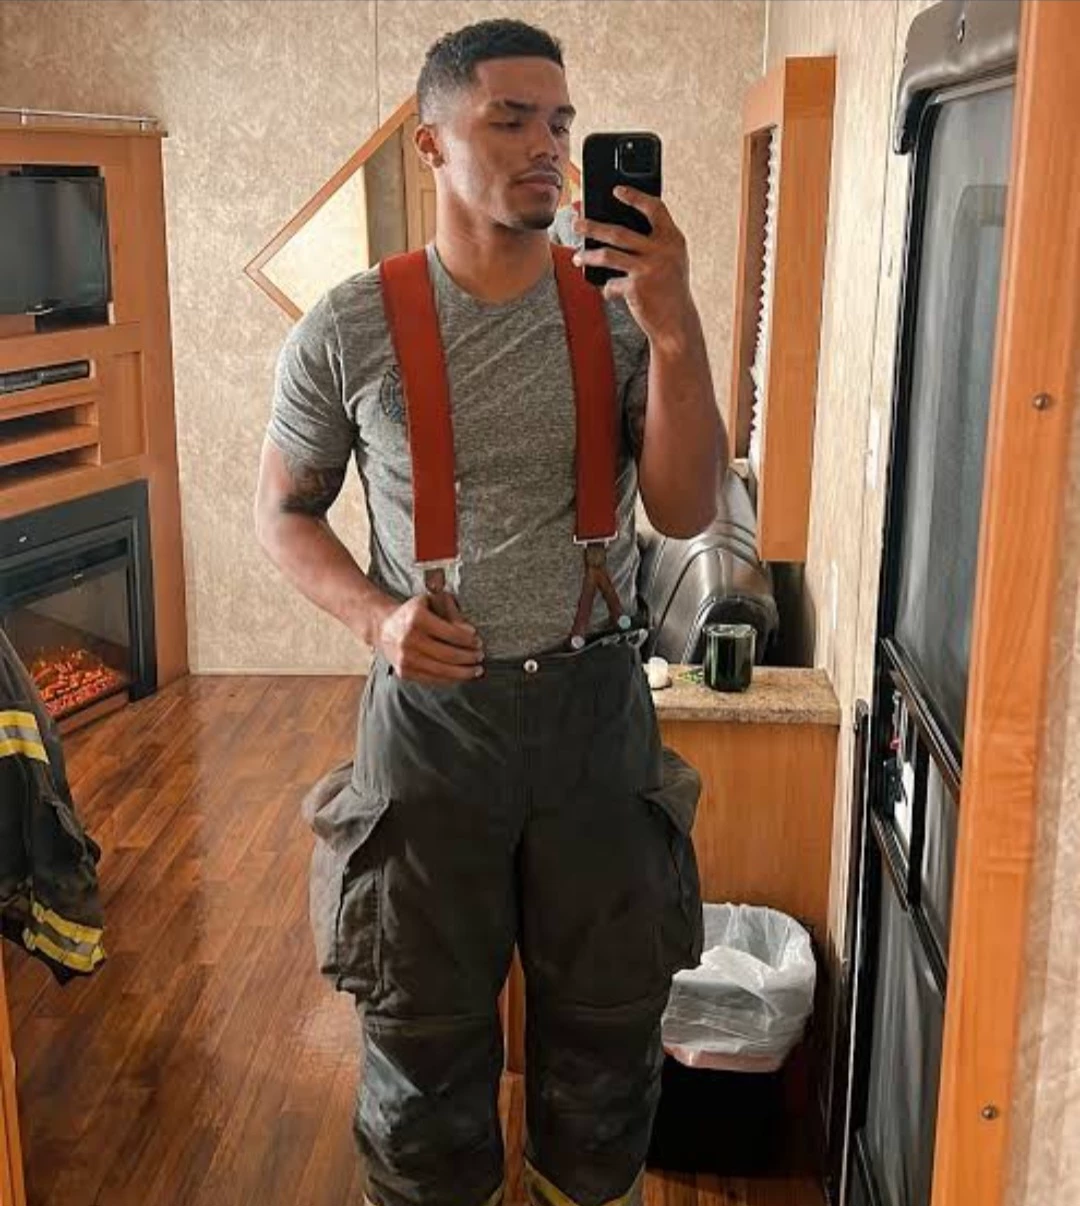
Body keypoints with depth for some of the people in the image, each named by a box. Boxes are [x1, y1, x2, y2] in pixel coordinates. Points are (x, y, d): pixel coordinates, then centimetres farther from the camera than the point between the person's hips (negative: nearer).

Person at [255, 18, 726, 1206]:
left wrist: (674, 331, -24)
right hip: (431, 713, -1)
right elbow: (283, 509, 3)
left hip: (595, 703, 2)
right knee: (423, 1022, 16)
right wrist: (374, 614, -15)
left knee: (608, 1011, 19)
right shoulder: (349, 329, -8)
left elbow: (683, 512, -11)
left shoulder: (619, 312, -5)